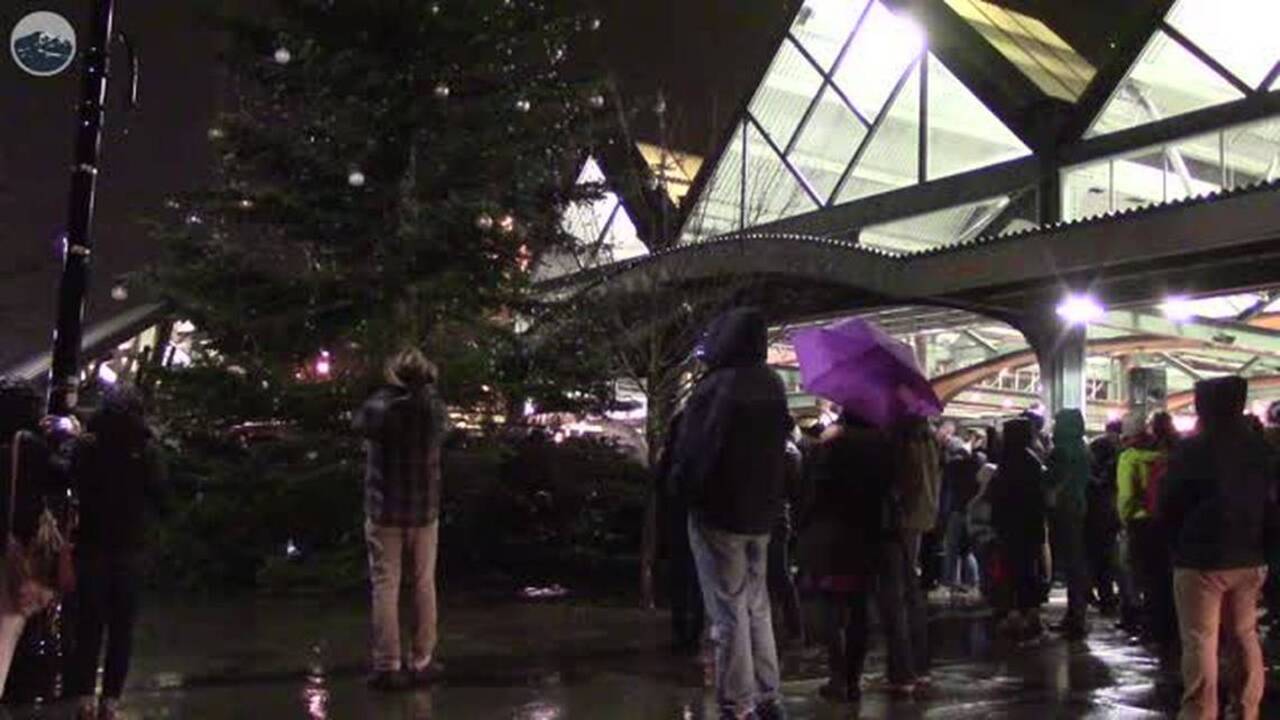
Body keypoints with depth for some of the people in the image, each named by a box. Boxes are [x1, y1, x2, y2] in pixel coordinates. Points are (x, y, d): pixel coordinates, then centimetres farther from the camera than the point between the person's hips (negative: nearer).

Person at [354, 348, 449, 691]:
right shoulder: (434, 408, -9)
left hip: (384, 510, -2)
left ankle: (388, 666, 3)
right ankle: (422, 662, 15)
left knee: (385, 586, 2)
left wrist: (389, 389, 9)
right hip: (424, 509, 2)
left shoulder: (378, 406, -14)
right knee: (424, 585, 11)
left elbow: (359, 424, 6)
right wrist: (426, 388, 12)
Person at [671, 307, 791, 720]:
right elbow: (777, 447, 11)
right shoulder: (773, 385, 4)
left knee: (728, 612, -1)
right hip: (762, 512, 7)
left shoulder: (714, 387, -17)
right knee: (757, 607, 17)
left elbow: (692, 453, -14)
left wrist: (683, 485, 1)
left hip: (718, 511, -7)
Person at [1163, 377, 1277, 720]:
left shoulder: (1191, 450, -11)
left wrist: (1180, 542, 13)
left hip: (1201, 559, -5)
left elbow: (1169, 506, -4)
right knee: (1245, 637, 15)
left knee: (1200, 643, -3)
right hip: (1249, 557, 5)